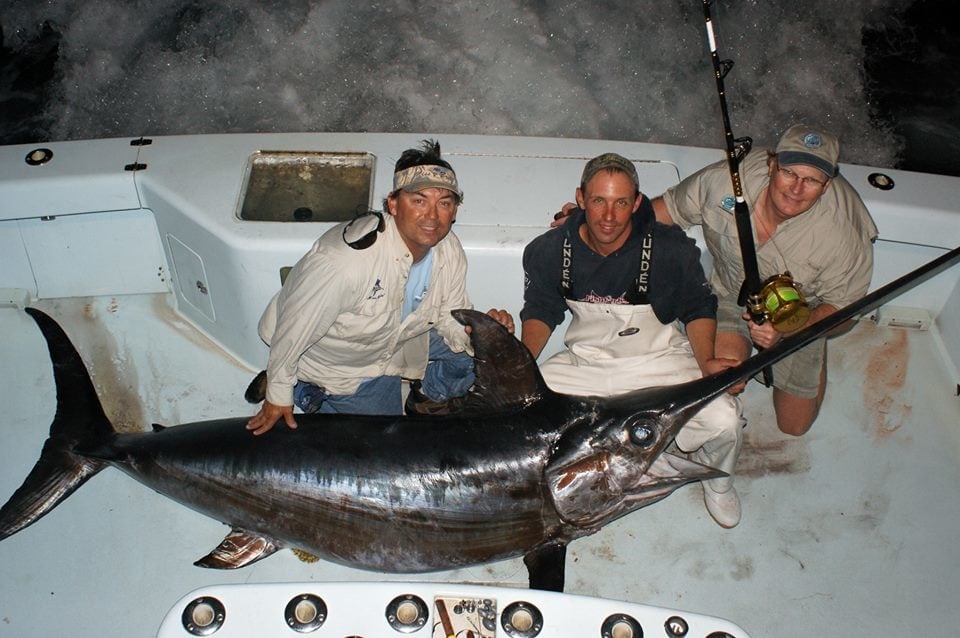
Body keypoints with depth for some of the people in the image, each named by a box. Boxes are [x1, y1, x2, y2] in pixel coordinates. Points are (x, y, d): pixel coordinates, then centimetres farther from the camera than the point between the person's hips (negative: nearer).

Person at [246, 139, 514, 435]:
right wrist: (278, 397, -13)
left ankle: (425, 400, 21)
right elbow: (294, 330, -28)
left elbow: (450, 319, -6)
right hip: (332, 363, -5)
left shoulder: (450, 251, -19)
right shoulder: (345, 260, -41)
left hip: (397, 339, 6)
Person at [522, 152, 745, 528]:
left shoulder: (672, 251, -17)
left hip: (660, 360, -2)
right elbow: (540, 311, 5)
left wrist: (705, 361, -17)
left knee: (723, 421, -26)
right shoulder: (547, 252, -12)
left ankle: (716, 479, 14)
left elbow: (698, 308, 0)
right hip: (584, 363, 2)